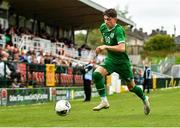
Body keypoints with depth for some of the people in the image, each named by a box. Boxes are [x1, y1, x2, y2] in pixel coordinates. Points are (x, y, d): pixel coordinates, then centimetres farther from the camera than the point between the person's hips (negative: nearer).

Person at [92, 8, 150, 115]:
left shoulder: (118, 30, -22)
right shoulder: (103, 27, 0)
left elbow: (122, 48, -33)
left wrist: (106, 47, -32)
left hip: (122, 61, -5)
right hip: (110, 59, 5)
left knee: (131, 87, 8)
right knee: (96, 74, -23)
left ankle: (144, 99, 39)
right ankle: (104, 101, -16)